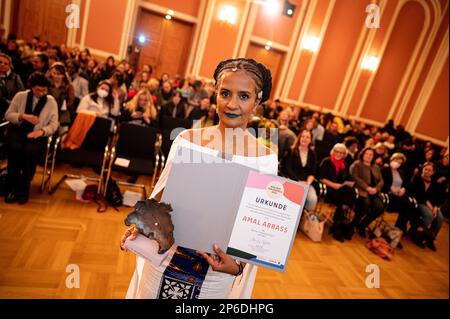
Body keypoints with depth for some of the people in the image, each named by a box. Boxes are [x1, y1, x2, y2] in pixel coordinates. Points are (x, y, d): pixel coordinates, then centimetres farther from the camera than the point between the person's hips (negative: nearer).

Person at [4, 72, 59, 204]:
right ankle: (12, 187, -16)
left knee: (30, 150, -34)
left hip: (36, 134, -1)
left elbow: (54, 124, 1)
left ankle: (24, 188, -17)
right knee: (15, 148, -32)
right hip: (17, 131, 1)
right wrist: (23, 116, -13)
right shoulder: (20, 96, 7)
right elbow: (8, 115, 7)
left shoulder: (51, 101, 4)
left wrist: (42, 131, -19)